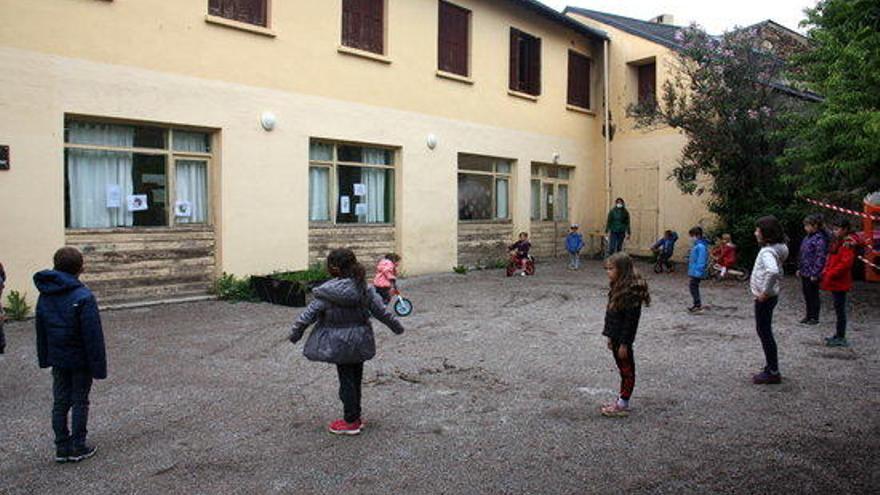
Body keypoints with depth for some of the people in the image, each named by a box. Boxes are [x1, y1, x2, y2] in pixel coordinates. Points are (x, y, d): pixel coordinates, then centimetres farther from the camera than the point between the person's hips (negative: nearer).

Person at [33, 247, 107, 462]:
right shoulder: (83, 297, -19)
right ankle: (78, 447, 13)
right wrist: (98, 365, -13)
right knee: (80, 402, 6)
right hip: (80, 360, -6)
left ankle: (62, 448, 18)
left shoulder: (44, 295, 3)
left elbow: (41, 330, 12)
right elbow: (93, 335, -18)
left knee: (60, 403, 12)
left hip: (58, 360, 6)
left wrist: (45, 358, 19)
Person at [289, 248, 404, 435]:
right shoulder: (364, 289, -2)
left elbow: (309, 314, -10)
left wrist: (295, 332, 4)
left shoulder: (327, 293, -17)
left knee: (346, 381, 4)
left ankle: (351, 422, 13)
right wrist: (396, 325, 18)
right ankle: (355, 417, 26)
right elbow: (380, 310, 5)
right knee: (356, 379, 15)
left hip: (339, 344, -5)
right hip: (360, 342, 5)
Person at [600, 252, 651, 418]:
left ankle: (623, 405, 14)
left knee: (627, 369, 4)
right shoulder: (619, 287, 8)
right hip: (616, 336, 9)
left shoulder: (631, 291, -22)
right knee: (623, 368, 17)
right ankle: (622, 400, 27)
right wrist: (611, 337, 18)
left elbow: (630, 321, -22)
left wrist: (624, 343, -19)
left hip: (623, 339, -9)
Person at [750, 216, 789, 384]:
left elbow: (772, 271, -40)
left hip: (765, 299, -10)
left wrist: (765, 292, -30)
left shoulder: (767, 251, -21)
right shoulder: (775, 249, 11)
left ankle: (773, 372, 8)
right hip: (766, 297, 10)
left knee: (764, 332, -1)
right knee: (764, 331, 17)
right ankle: (771, 369, 26)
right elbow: (777, 271, 25)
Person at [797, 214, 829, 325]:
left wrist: (815, 274, -20)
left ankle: (815, 318, 15)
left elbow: (820, 258, -20)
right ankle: (808, 315, 28)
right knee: (807, 295, 16)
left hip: (812, 274, -8)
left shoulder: (819, 239, -18)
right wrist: (799, 268, 17)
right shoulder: (808, 237, 8)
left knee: (813, 295, 4)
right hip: (804, 272, 8)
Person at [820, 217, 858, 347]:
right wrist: (825, 272, 8)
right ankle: (838, 335, 24)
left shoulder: (848, 243, -15)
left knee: (840, 309, -3)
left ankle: (841, 338, 3)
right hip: (835, 282, 9)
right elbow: (831, 259, 21)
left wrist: (830, 274, -19)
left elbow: (845, 263, -22)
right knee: (838, 308, 15)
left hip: (840, 282, -9)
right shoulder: (837, 241, 14)